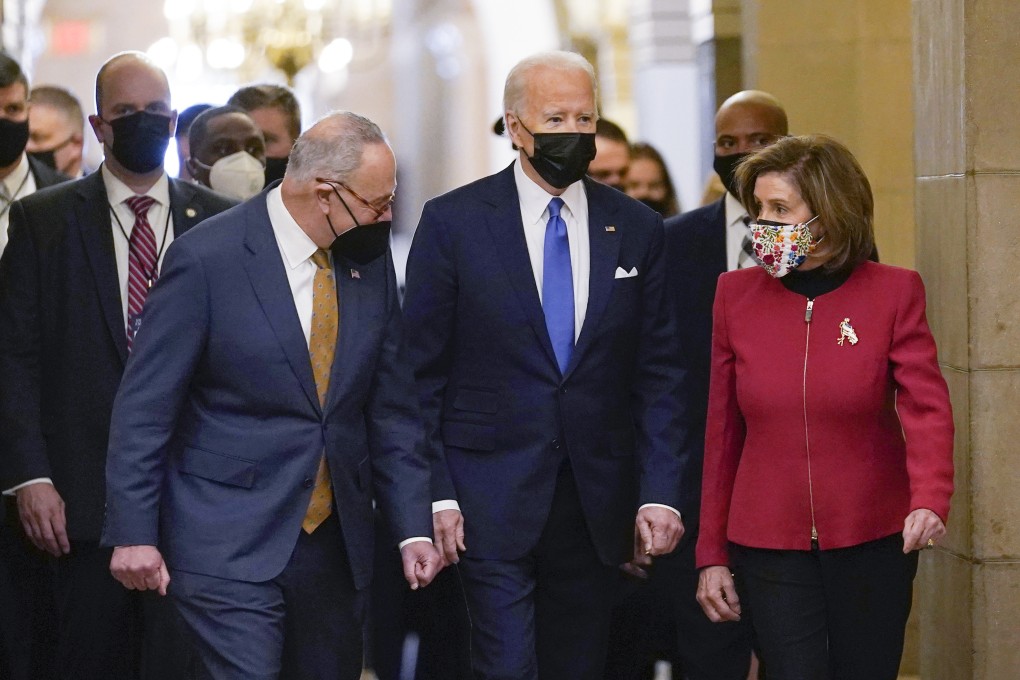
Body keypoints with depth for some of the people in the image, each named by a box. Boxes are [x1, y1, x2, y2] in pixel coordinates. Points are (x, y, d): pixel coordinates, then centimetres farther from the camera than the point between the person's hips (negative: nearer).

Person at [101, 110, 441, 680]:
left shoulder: (371, 263, 5)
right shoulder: (206, 259, -11)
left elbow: (392, 410, 10)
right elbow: (145, 407, -8)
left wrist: (415, 528, 3)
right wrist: (134, 533, -11)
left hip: (337, 544, 6)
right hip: (230, 547, -5)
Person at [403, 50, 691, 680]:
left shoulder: (637, 230, 6)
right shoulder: (453, 223, -2)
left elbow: (658, 375, 7)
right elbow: (421, 370, -1)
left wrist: (660, 491, -1)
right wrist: (436, 493, -7)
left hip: (598, 504, 3)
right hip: (492, 502, -3)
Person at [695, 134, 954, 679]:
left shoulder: (893, 293, -4)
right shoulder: (737, 295, 2)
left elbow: (926, 406, -12)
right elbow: (722, 431, 6)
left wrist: (930, 500, -32)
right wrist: (711, 553, 6)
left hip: (873, 542, -1)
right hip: (769, 546, 1)